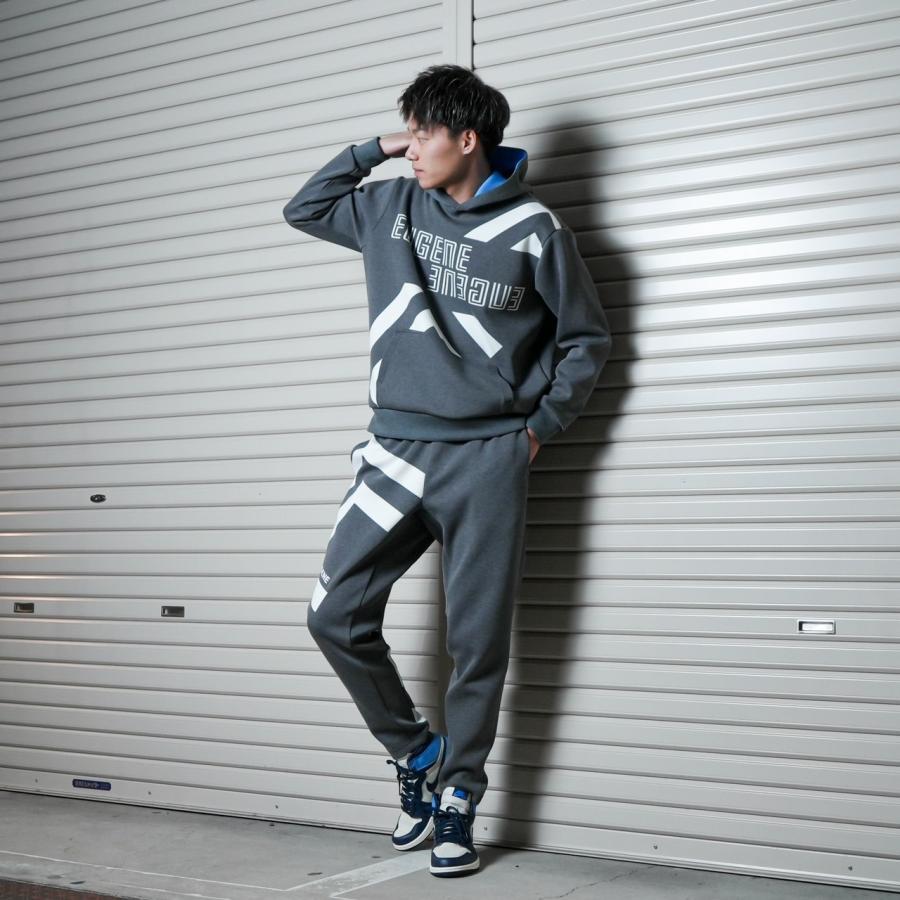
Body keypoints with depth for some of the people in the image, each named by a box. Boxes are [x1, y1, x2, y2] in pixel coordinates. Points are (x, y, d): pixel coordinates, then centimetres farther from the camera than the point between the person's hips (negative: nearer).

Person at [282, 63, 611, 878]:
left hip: (487, 459, -4)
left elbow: (587, 338, 6)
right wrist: (372, 152, 11)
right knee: (336, 614, -2)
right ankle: (416, 754, 19)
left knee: (477, 643, 2)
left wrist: (541, 426, 1)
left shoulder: (533, 229, -3)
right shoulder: (391, 207, 9)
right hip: (396, 451, 4)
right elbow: (304, 209, 23)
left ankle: (457, 800, 19)